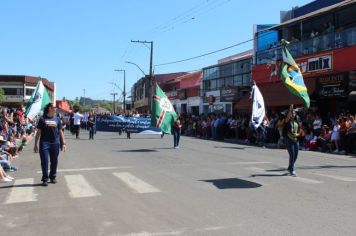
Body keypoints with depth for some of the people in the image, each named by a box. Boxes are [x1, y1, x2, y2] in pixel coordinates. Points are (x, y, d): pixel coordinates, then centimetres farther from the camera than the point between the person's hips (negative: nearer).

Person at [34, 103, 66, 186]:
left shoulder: (57, 119, 11)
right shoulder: (42, 119, 2)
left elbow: (60, 132, 13)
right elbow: (38, 132, 3)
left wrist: (63, 143, 7)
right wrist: (36, 144, 0)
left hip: (55, 143, 3)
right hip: (44, 143, -3)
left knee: (54, 161, 10)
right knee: (44, 161, -3)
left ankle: (53, 177, 25)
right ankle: (45, 179, 6)